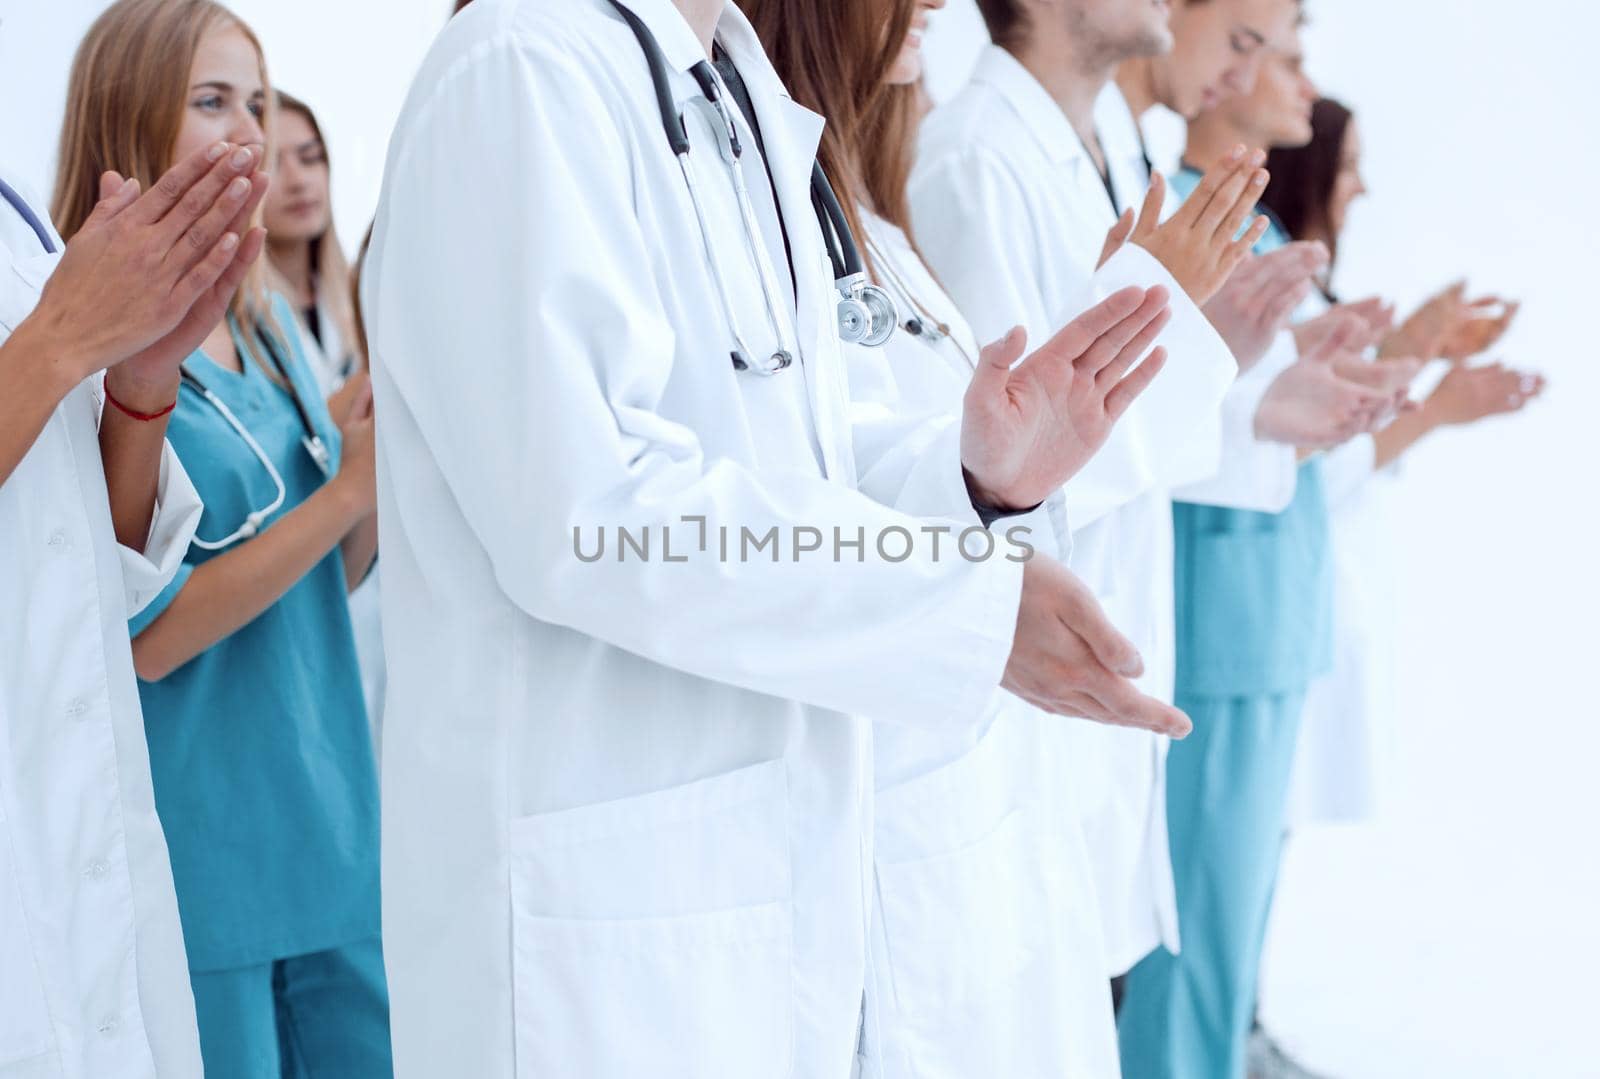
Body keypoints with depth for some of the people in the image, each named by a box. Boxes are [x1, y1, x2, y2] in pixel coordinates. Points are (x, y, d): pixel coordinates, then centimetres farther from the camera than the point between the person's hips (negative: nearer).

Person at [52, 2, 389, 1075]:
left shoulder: (269, 323, 9)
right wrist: (349, 487, -20)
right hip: (199, 854, -6)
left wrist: (377, 478, -7)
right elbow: (147, 636, -16)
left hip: (334, 826, 7)